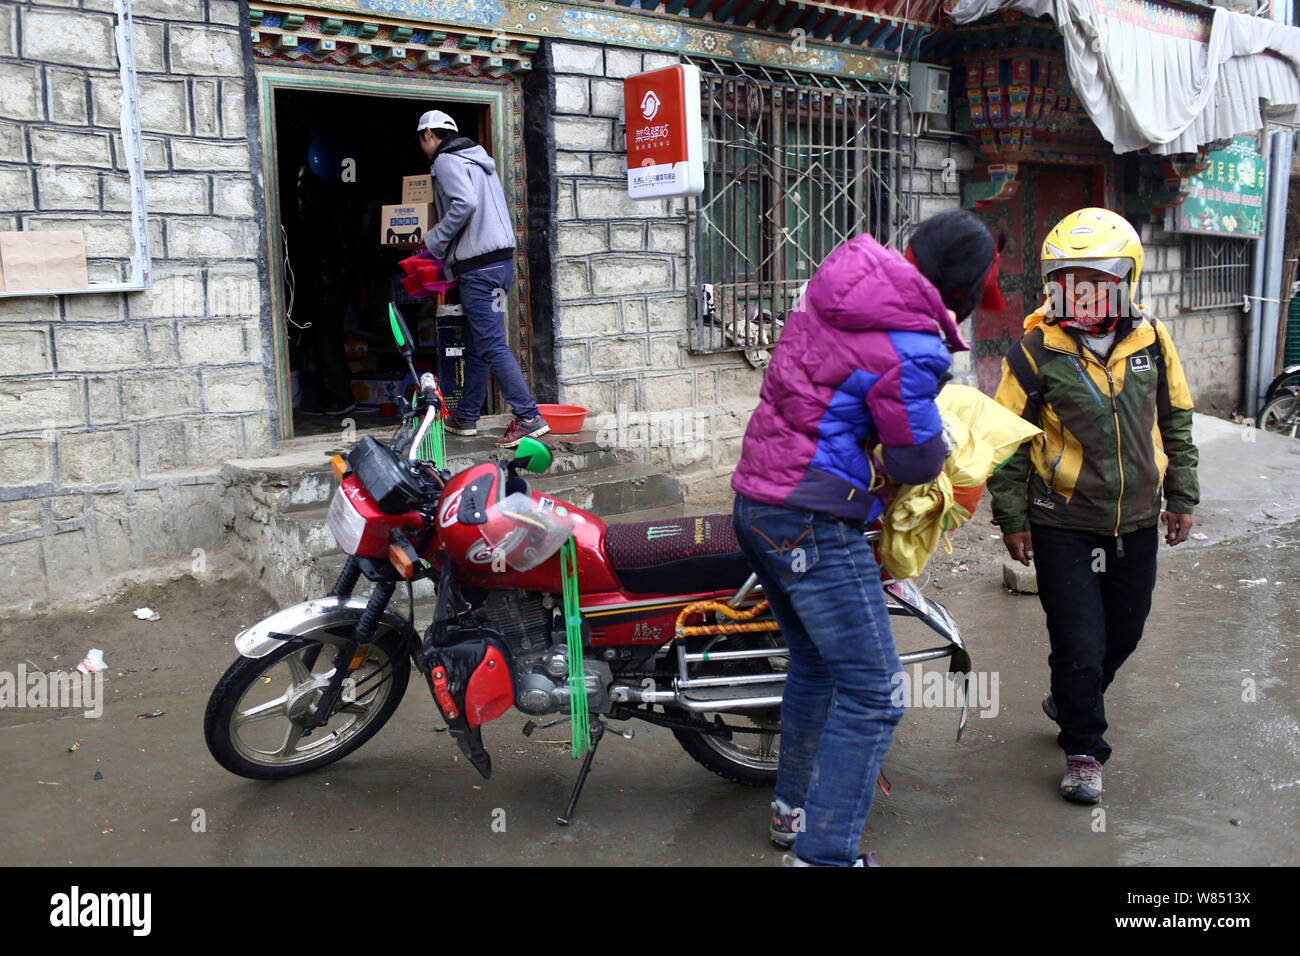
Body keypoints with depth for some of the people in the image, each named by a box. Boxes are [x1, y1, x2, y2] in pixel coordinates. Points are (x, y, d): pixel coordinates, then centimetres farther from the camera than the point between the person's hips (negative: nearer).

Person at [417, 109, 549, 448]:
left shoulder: (446, 160, -5)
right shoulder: (477, 159, 23)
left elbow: (464, 204, -22)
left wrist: (434, 241, -10)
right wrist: (442, 245, 24)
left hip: (478, 267, -10)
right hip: (500, 259, 10)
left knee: (491, 346, -10)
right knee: (476, 345, 16)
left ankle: (529, 418, -14)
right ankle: (466, 417, 25)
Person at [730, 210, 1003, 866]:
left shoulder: (838, 283, 8)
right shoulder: (911, 349, -19)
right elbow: (916, 462, -10)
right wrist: (940, 435, 11)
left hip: (755, 500, 10)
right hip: (815, 524, -10)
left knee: (815, 661, 24)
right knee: (870, 692, -2)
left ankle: (795, 808, 38)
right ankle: (823, 852, 2)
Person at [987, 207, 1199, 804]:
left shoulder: (1152, 340, 0)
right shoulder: (1037, 352, -11)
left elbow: (1175, 421, 12)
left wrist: (1182, 497, 12)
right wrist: (1011, 518, -5)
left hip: (1137, 523, 4)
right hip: (1062, 526, -4)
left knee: (1122, 633, 16)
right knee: (1079, 642, -2)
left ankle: (1069, 700, 44)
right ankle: (1083, 748, 19)